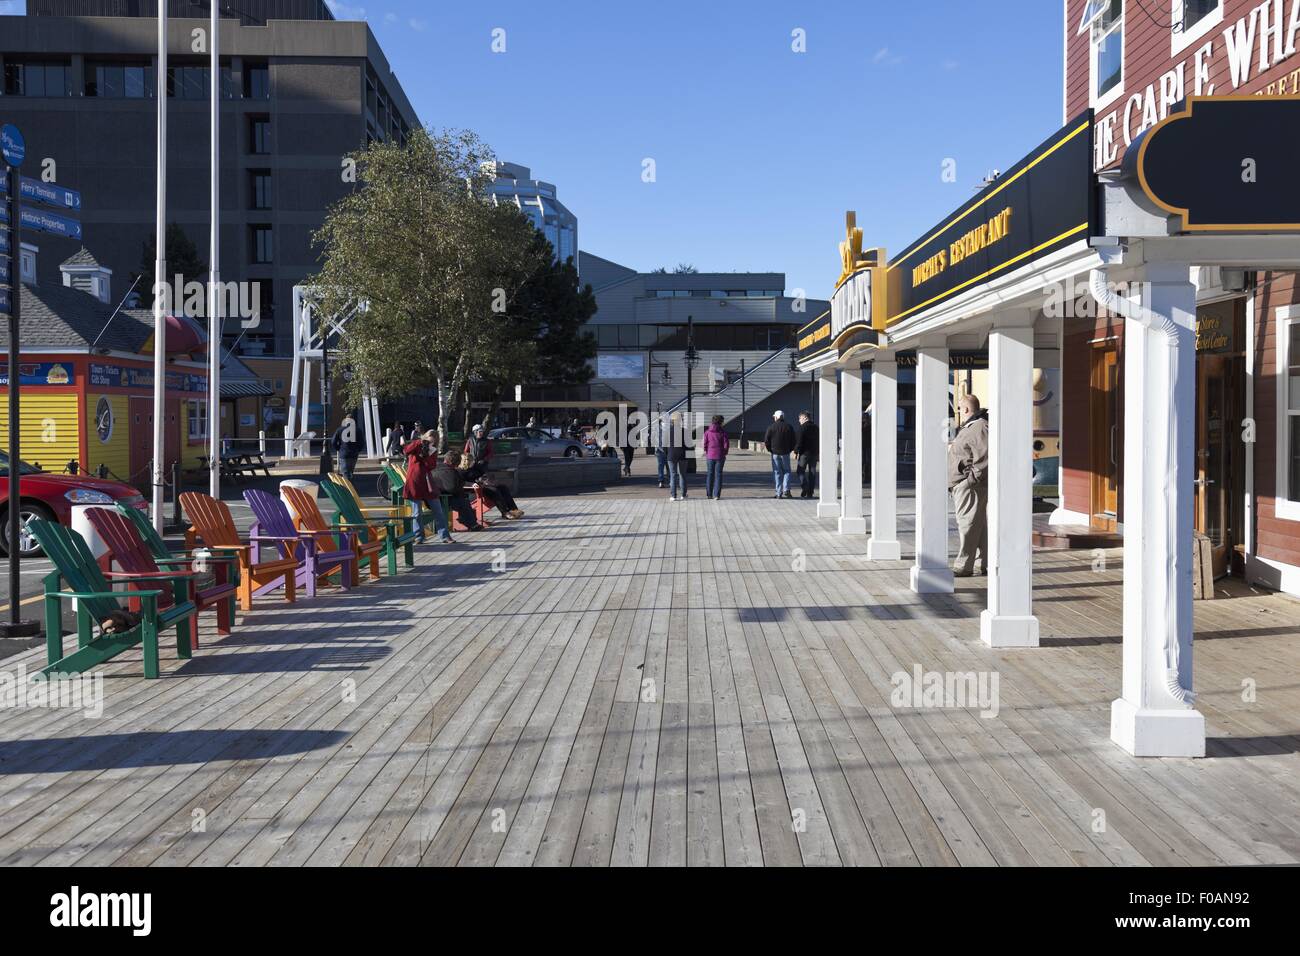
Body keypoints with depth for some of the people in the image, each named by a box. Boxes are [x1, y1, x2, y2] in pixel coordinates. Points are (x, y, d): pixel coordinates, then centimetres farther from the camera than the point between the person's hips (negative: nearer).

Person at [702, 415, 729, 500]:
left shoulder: (707, 432, -1)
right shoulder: (722, 432, -6)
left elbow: (704, 443, -4)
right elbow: (726, 444, -7)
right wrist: (724, 453, 9)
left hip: (710, 455, 1)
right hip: (720, 456, -1)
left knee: (709, 474, 10)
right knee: (718, 474, 3)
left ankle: (709, 495, 12)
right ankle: (716, 495, -1)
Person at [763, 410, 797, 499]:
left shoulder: (771, 427, -4)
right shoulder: (789, 427, 3)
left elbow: (766, 440, -5)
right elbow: (793, 440, 4)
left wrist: (770, 450, 8)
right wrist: (790, 449, 14)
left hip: (775, 453, -1)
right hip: (785, 453, 1)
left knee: (777, 472, 4)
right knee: (786, 471, 12)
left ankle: (779, 493, 3)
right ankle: (786, 490, -5)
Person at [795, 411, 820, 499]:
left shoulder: (803, 427, -9)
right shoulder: (816, 427, 12)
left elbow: (799, 441, -15)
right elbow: (819, 440, 16)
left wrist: (796, 452, -11)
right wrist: (818, 453, 21)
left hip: (804, 452, -6)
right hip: (814, 452, 6)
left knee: (801, 471, 2)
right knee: (812, 472, 7)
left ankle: (804, 489, -13)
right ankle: (810, 492, 7)